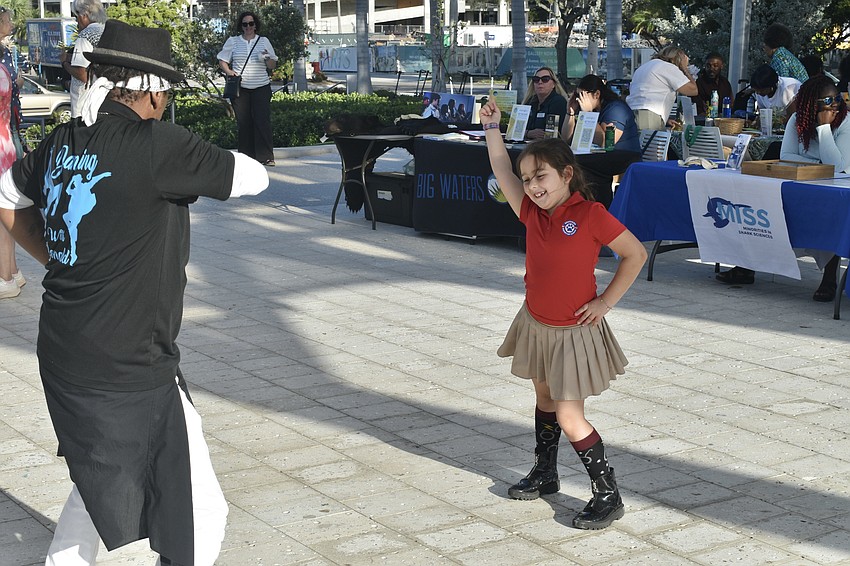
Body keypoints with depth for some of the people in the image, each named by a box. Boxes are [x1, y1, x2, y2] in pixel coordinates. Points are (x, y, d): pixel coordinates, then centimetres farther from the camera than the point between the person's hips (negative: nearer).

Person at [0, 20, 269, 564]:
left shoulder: (61, 143, 6)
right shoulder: (158, 145, -18)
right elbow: (253, 176, -7)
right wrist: (197, 162, 10)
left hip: (61, 357, 9)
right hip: (129, 375, -9)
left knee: (101, 483, 30)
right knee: (198, 512, 1)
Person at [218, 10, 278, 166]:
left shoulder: (264, 41, 11)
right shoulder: (233, 41, 9)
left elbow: (273, 65, 9)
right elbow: (222, 61, 11)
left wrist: (267, 58, -13)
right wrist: (229, 72, -8)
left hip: (261, 87, 0)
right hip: (240, 88, 0)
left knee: (263, 121, -9)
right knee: (243, 123, 1)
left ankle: (266, 157, -8)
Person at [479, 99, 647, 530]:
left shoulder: (590, 214, -19)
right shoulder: (532, 213, -2)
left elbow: (635, 254, -13)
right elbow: (502, 172, 8)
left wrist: (605, 302, -13)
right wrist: (491, 127, 7)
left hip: (574, 332, -7)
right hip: (536, 325, 7)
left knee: (569, 417, -8)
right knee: (545, 402, 21)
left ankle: (608, 496, 2)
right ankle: (544, 474, 38)